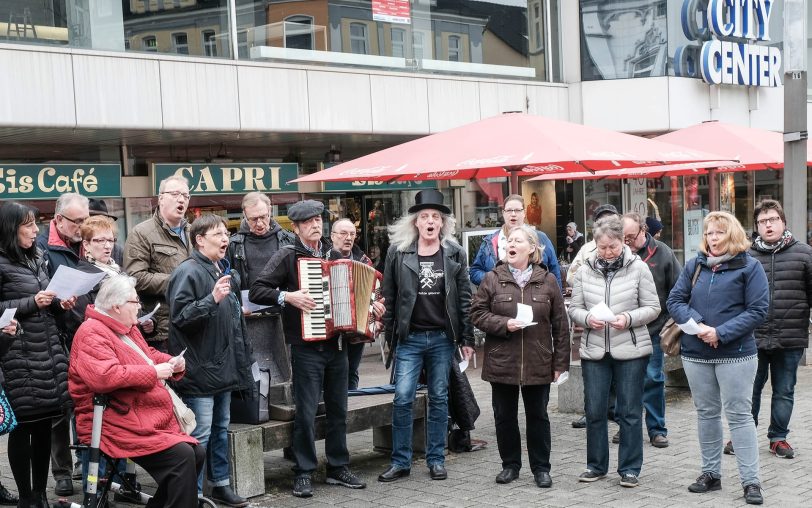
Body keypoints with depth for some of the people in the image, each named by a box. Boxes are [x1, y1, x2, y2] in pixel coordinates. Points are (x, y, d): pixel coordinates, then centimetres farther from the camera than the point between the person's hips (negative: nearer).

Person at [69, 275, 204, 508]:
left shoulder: (127, 328, 18)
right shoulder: (93, 334, -15)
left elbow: (149, 355, 31)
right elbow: (104, 376, -31)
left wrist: (171, 363, 7)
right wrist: (153, 372, -22)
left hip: (150, 418, 10)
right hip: (119, 425, -10)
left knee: (197, 453, 1)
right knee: (181, 456, -23)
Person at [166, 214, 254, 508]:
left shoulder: (224, 272, 15)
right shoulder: (188, 272, -13)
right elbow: (179, 316, -20)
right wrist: (212, 299, -27)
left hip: (223, 366, 9)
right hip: (199, 368, -9)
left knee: (221, 428, 16)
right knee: (200, 434, -6)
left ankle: (221, 484, 27)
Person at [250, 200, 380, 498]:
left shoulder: (334, 254, 12)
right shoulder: (288, 256, -4)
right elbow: (256, 291, -10)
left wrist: (370, 307, 8)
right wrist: (287, 297, -22)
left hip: (336, 344, 5)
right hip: (306, 347, -5)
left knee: (338, 410, 11)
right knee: (306, 412, -4)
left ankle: (338, 468, 22)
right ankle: (304, 473, 6)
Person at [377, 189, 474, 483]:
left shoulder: (455, 254, 3)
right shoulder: (398, 252, 0)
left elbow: (464, 298, 5)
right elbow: (388, 296, 4)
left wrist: (467, 339, 1)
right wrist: (389, 335, 1)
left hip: (443, 338, 1)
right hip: (409, 338, -1)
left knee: (439, 399, 9)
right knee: (402, 398, -4)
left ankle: (436, 460, 19)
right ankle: (400, 461, 8)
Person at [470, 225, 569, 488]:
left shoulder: (547, 280, 1)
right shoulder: (492, 279, 0)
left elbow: (560, 324, 3)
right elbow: (477, 313, 0)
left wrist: (560, 362, -1)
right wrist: (504, 324, -16)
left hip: (538, 364, 0)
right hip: (502, 363, 1)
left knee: (538, 417, 9)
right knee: (504, 416, 10)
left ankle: (541, 467, 20)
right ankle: (510, 464, 25)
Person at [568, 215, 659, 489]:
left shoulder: (638, 268, -3)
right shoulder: (584, 270, 3)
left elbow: (652, 308, -2)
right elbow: (574, 309, 7)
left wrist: (629, 318, -18)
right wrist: (588, 318, -15)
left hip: (630, 350, -2)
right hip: (594, 350, 3)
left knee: (630, 411, 5)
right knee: (594, 410, 9)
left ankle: (629, 469, 16)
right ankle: (596, 465, 24)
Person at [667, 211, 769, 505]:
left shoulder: (749, 267, -5)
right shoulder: (694, 266, 7)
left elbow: (758, 310, -11)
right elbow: (675, 300, 4)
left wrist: (721, 333, -18)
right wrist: (697, 325, -14)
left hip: (735, 354, -4)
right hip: (695, 354, 4)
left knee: (739, 415, -2)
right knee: (706, 413, 13)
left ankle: (750, 481, 4)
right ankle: (711, 473, 24)